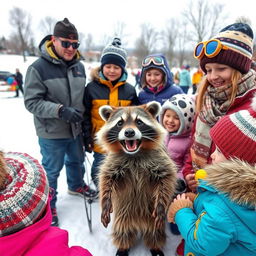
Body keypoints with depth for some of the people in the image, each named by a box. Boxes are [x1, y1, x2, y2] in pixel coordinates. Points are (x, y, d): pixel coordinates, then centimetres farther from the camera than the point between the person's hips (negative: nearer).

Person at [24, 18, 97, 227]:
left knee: (77, 161, 25)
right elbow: (32, 101, -17)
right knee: (51, 170, 9)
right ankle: (48, 206, 33)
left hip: (76, 129, 6)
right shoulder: (38, 67, -16)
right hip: (52, 133, -5)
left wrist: (83, 117, 13)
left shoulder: (79, 66, 2)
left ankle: (76, 186, 53)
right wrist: (60, 110, -28)